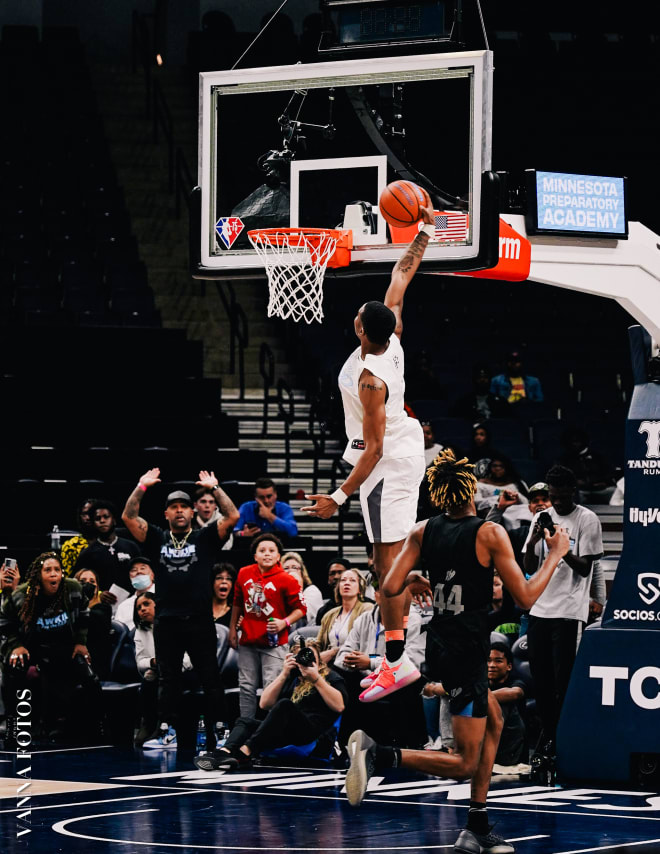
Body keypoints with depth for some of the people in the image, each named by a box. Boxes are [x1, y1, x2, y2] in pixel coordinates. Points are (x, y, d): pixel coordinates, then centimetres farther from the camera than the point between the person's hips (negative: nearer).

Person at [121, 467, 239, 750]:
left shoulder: (205, 539, 7)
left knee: (211, 679, 0)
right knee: (167, 679, 6)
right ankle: (167, 731, 9)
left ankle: (218, 734, 2)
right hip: (166, 621, 2)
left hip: (200, 621, -2)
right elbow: (128, 517, 3)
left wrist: (214, 488, -4)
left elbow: (233, 517, -4)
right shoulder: (157, 539, 11)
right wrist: (142, 487, -1)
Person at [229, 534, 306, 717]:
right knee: (246, 687, 10)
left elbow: (300, 608, -6)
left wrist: (284, 623, -20)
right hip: (248, 640, 5)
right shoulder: (244, 574, 4)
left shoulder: (286, 580, -10)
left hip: (273, 642, -5)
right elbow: (237, 603, 18)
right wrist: (233, 628, 19)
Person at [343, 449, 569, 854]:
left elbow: (390, 588, -4)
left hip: (439, 648, 7)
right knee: (464, 764, -1)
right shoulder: (490, 533, -14)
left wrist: (412, 582, 18)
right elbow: (525, 597, -13)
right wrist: (556, 554, 0)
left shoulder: (423, 531, -1)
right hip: (468, 652, -7)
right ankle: (379, 755, -22)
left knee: (494, 722, 26)